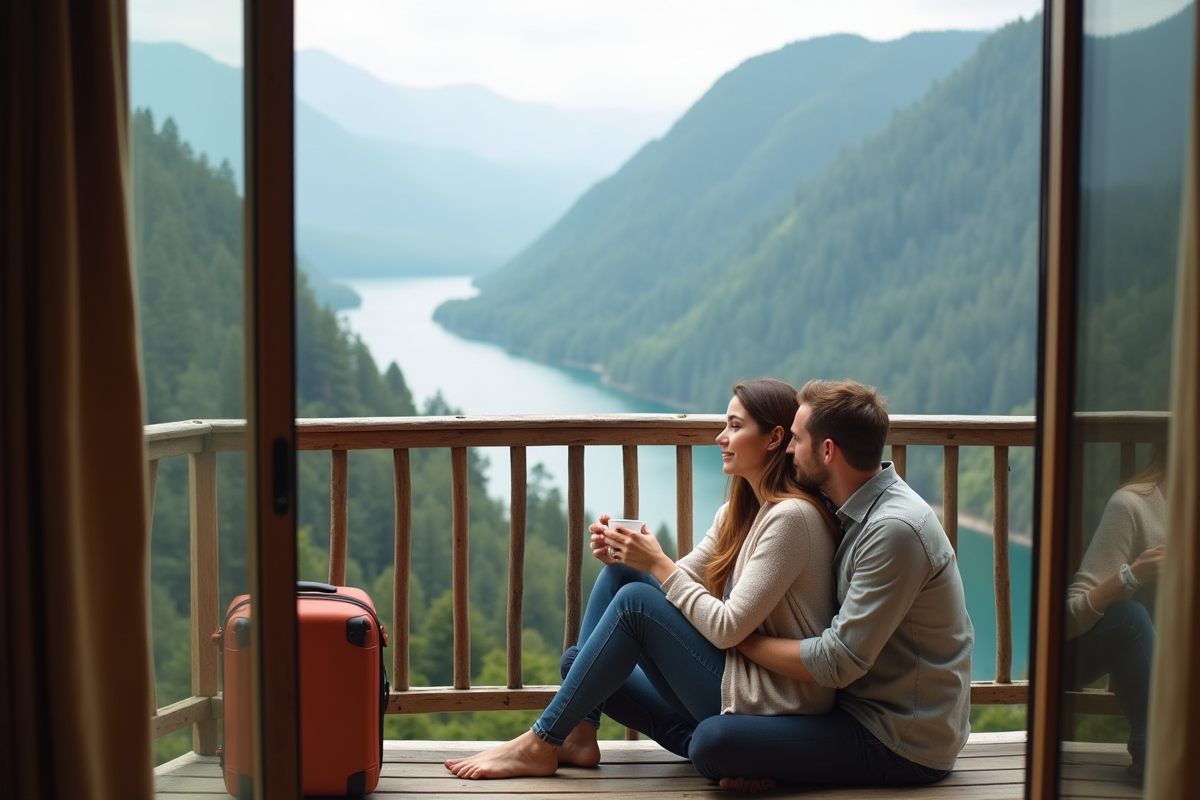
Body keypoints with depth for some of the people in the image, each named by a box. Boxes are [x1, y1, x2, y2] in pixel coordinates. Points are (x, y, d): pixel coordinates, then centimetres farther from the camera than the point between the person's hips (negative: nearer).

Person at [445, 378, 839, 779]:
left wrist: (659, 565, -17)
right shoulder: (739, 512, 12)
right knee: (619, 574, 4)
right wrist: (620, 555, -7)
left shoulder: (791, 517, -17)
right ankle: (579, 734, -6)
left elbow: (728, 628, -22)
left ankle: (540, 744, -12)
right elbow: (678, 581, 11)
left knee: (636, 600, -19)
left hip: (765, 706, -9)